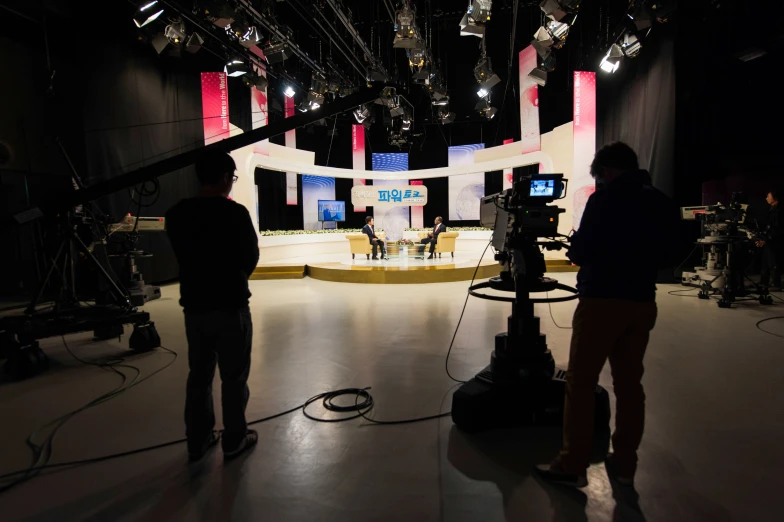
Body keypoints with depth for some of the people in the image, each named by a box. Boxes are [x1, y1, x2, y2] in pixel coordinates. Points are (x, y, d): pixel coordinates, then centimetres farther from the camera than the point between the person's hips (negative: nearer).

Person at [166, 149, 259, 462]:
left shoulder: (176, 214, -1)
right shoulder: (235, 213, -16)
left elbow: (183, 255, 8)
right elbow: (251, 258, -7)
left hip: (194, 306, 5)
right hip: (230, 306, -5)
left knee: (199, 375, 17)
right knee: (234, 377, 9)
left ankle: (198, 440, 28)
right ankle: (234, 440, 21)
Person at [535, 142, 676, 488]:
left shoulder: (605, 199, -9)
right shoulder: (662, 204, 11)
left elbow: (581, 251, -12)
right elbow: (664, 256, 16)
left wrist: (574, 249, 9)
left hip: (603, 301, -7)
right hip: (642, 303, 7)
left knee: (580, 382, 1)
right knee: (629, 383, 14)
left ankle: (572, 466, 7)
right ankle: (625, 464, 23)